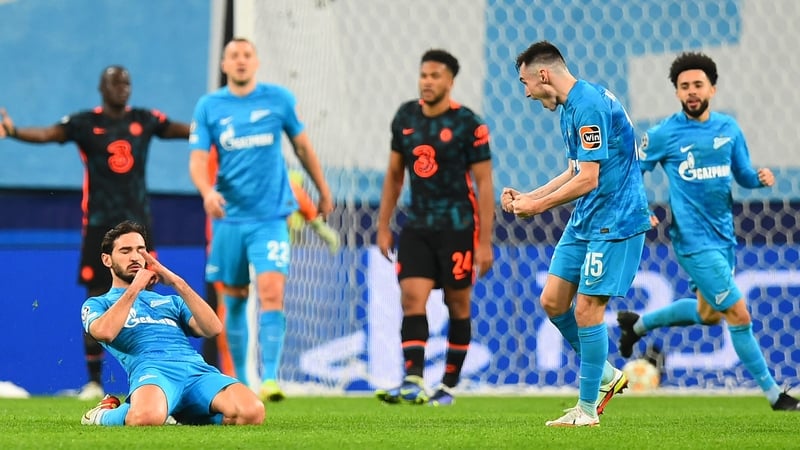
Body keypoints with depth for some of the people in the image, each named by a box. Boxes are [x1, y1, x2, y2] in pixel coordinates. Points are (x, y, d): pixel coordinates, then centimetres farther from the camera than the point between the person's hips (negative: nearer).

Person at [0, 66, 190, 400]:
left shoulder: (144, 120, 7)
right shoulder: (85, 123, -3)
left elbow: (183, 129, 8)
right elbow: (49, 133, -18)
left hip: (138, 222, 2)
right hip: (99, 224, -2)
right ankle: (94, 381, 6)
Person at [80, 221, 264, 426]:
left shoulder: (171, 301, 36)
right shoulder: (98, 304, 25)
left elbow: (213, 329, 15)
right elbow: (105, 332, -3)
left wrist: (178, 284, 10)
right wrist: (134, 288, 6)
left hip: (197, 368, 4)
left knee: (252, 412, -29)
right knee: (147, 416, -44)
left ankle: (183, 416, -2)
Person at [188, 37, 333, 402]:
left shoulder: (279, 99, 2)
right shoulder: (208, 106, 3)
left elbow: (302, 146, 13)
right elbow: (197, 160, -3)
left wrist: (323, 191, 18)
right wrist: (207, 191, -23)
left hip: (270, 217, -2)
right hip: (229, 218, 2)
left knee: (271, 292, -18)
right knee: (234, 300, 9)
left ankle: (270, 378, -21)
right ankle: (240, 380, 20)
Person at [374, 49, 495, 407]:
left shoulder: (468, 125, -9)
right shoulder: (405, 117, 5)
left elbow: (484, 184, -8)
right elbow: (394, 174, 15)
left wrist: (485, 242, -12)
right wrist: (383, 226, 12)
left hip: (457, 228, -4)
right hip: (416, 226, 4)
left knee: (458, 306, 5)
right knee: (412, 299, -11)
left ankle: (449, 386, 14)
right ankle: (412, 383, -18)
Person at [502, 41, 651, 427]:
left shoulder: (589, 105, -20)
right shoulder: (570, 107, 13)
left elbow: (588, 180, -22)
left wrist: (538, 206, -13)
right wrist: (527, 197, 13)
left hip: (614, 218, -10)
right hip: (584, 221, 10)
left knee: (586, 308, -8)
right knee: (552, 301, 7)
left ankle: (587, 409, 2)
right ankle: (604, 376, 22)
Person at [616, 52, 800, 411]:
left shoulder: (729, 128, 3)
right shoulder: (664, 134, -10)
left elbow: (742, 174, 11)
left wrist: (760, 178, -11)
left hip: (724, 236, 7)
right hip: (694, 240, -7)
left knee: (708, 313, 22)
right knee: (739, 314, -8)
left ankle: (638, 324, 42)